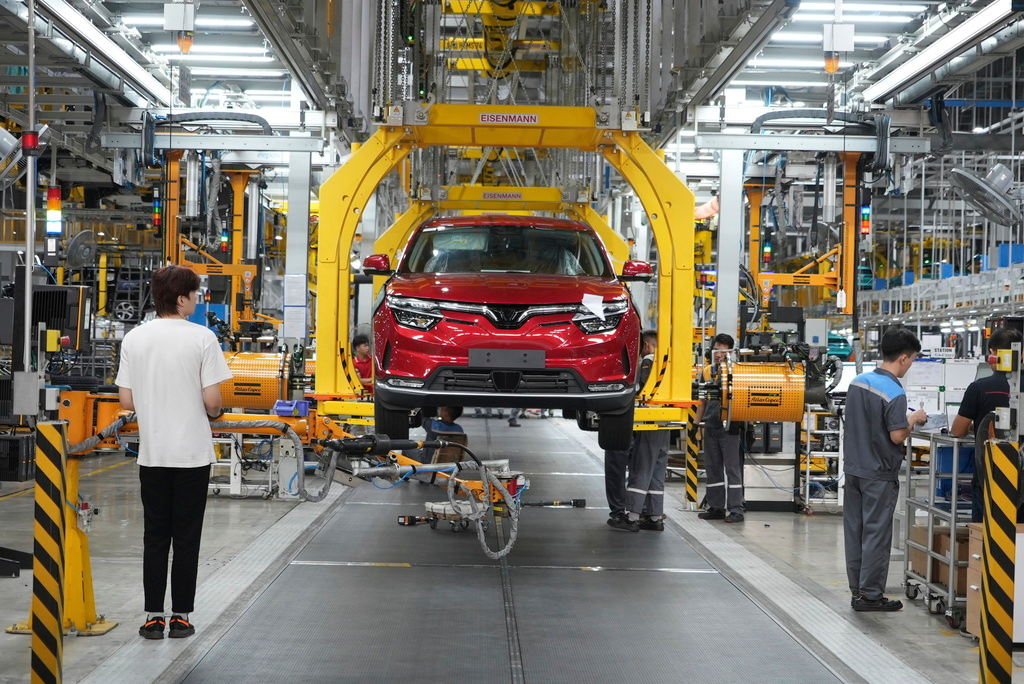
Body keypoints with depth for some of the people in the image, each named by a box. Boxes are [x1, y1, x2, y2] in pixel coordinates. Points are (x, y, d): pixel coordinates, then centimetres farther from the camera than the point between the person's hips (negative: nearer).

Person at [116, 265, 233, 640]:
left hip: (151, 452, 3)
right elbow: (211, 400, -13)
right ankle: (180, 616, 8)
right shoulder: (201, 338, -11)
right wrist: (215, 414, 10)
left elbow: (126, 400, 2)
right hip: (192, 452, -3)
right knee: (186, 536, 5)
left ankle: (153, 616, 11)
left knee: (154, 535, 10)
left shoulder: (134, 338, 1)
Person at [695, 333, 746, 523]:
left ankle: (736, 509, -3)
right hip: (711, 427, 6)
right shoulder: (707, 371, 12)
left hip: (729, 427, -6)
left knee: (732, 467, -4)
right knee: (712, 468, 10)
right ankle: (716, 507, 18)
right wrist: (697, 422, 16)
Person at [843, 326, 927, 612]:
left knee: (854, 530, 12)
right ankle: (870, 595, 6)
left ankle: (857, 590, 20)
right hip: (879, 475, -7)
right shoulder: (894, 393, -19)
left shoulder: (857, 382, 4)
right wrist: (913, 419, -2)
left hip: (854, 468, 7)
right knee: (876, 533, 1)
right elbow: (897, 436, -21)